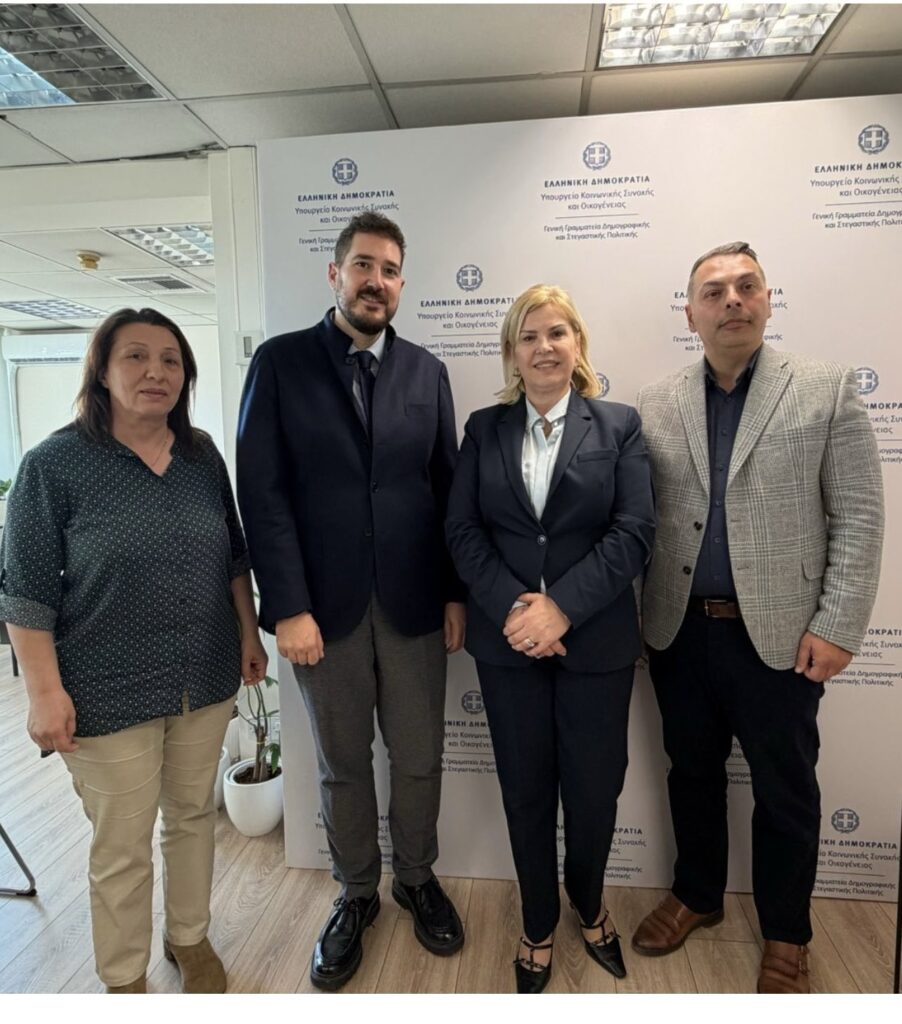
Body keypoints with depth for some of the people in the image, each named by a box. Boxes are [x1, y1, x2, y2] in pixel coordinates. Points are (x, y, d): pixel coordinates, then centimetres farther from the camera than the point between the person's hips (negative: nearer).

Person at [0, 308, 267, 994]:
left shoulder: (203, 456, 2)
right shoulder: (55, 463, -10)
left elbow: (233, 557, 10)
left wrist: (250, 634, 9)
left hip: (206, 680, 4)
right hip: (109, 695, -4)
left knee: (194, 816, 20)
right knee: (121, 849, 12)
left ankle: (190, 938, 44)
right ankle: (125, 981, 36)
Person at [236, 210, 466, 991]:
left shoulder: (427, 371, 7)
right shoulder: (280, 362, -1)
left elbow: (447, 487, 6)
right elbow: (264, 492, -7)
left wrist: (457, 592, 2)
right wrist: (287, 607, -12)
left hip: (414, 602, 2)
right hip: (325, 604, -2)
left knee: (420, 760, 15)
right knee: (342, 766, 15)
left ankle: (417, 878, 41)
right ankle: (356, 894, 39)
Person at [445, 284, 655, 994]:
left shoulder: (619, 425, 1)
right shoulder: (485, 429, 5)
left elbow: (635, 530, -8)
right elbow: (462, 530, -2)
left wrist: (561, 607, -17)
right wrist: (511, 607, -15)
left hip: (596, 641, 0)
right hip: (507, 641, 1)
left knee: (595, 787, 12)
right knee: (525, 790, 13)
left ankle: (589, 905, 44)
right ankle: (539, 927, 39)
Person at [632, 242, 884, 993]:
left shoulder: (827, 388, -2)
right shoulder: (656, 405, 4)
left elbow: (859, 517, -5)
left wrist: (838, 626, -10)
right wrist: (635, 615, -3)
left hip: (780, 633, -2)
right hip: (680, 630, 3)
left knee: (785, 788, 14)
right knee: (692, 772, 18)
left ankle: (786, 932, 38)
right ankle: (697, 894, 42)